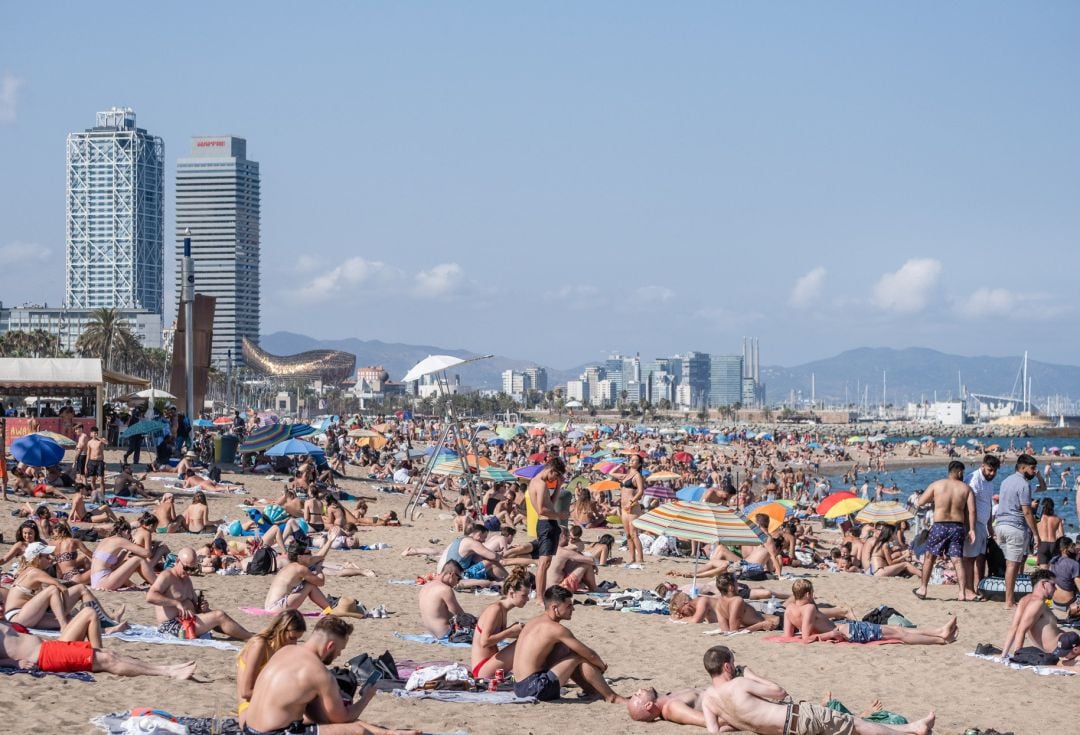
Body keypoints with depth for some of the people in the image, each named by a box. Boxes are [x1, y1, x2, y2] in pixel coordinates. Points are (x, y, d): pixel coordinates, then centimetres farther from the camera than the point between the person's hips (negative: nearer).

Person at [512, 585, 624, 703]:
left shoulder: (535, 621, 15)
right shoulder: (555, 629, -12)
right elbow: (590, 655, -7)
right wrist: (602, 666, 15)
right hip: (535, 688, -10)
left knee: (563, 649, 22)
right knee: (580, 658, -1)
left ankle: (594, 691, 24)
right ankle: (611, 697, 10)